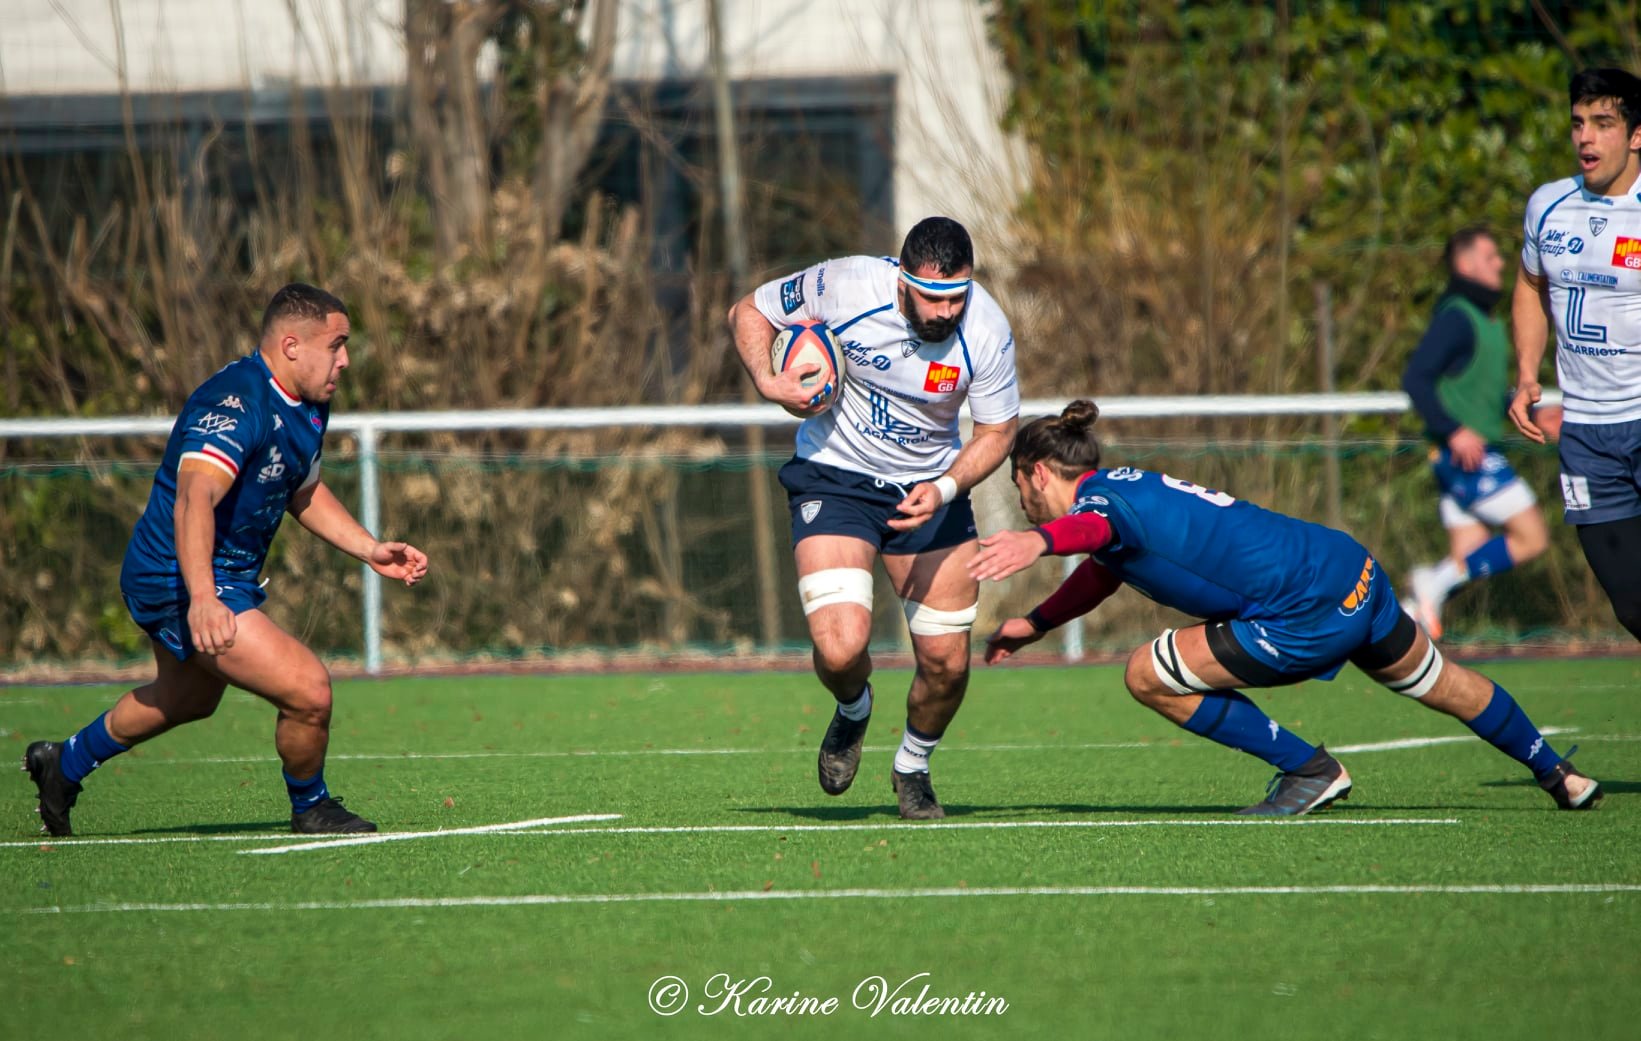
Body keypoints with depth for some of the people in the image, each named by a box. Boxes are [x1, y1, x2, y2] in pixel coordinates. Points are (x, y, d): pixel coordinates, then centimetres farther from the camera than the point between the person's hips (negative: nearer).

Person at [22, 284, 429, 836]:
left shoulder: (308, 407, 6)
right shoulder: (235, 406, -27)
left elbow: (302, 491, 24)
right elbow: (194, 499, -41)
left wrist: (370, 550, 13)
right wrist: (202, 598, -54)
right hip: (182, 584, -11)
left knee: (187, 699, 33)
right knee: (308, 691, -18)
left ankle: (64, 764, 52)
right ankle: (310, 808, 8)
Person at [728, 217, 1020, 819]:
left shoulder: (986, 330, -19)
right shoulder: (843, 287, -23)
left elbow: (997, 431, -6)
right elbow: (747, 312, -5)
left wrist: (946, 489, -23)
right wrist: (767, 381, -23)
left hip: (931, 486, 2)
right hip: (835, 476, -2)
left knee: (946, 663, -1)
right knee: (841, 649, -21)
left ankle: (913, 766, 32)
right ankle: (853, 712, 17)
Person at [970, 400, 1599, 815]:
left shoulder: (1097, 496, -12)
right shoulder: (1127, 487, 17)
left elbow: (1097, 523, -39)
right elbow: (1103, 569, 37)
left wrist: (1041, 540, -58)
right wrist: (1034, 624, 34)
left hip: (1309, 613, -10)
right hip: (1350, 564, 10)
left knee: (1149, 676, -5)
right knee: (1436, 681, 32)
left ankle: (1310, 771, 3)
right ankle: (1557, 774, 53)